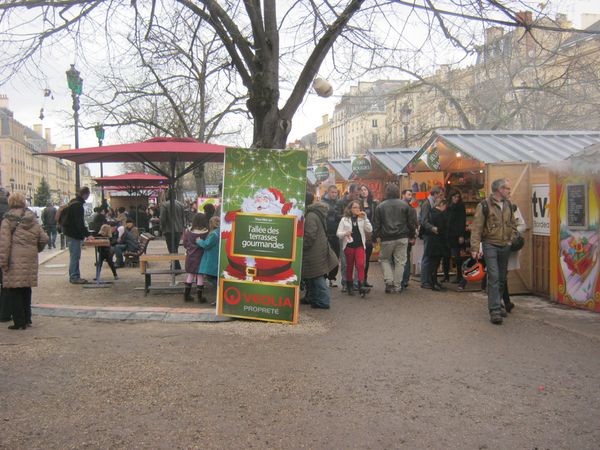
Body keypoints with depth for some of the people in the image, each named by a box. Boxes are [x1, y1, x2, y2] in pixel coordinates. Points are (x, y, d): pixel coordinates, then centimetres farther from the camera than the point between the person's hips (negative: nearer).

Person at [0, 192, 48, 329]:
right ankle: (27, 319, 23)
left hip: (14, 261, -5)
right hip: (30, 260, 5)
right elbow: (44, 239, 8)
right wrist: (36, 249, 26)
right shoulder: (33, 220, 8)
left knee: (15, 291, 1)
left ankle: (19, 322, 1)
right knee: (26, 289, 17)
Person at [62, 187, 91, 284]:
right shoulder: (77, 205, -18)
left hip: (72, 233, 10)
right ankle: (74, 277, -3)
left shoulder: (74, 202, 14)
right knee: (75, 256, -6)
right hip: (74, 234, -10)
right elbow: (79, 222, -22)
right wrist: (87, 234, -21)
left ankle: (75, 276, 18)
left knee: (75, 256, 13)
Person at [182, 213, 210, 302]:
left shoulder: (188, 231, -5)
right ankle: (200, 297, 8)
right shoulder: (206, 233, -16)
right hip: (200, 257, -4)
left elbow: (185, 244, 2)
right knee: (200, 276, 4)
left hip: (190, 256, 4)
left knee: (190, 275, 15)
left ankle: (186, 295, 19)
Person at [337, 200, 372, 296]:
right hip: (348, 246, 0)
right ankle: (349, 286, 18)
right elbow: (338, 233, 1)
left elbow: (369, 230, -2)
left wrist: (365, 218, -9)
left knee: (361, 265, -15)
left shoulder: (362, 219, 10)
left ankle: (361, 286, -21)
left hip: (360, 245, 0)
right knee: (349, 266, 6)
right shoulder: (344, 219, 5)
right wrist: (345, 233, -20)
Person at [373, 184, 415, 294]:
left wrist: (377, 236, 7)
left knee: (384, 259, 16)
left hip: (387, 238, 0)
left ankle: (389, 281, -1)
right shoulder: (404, 205, 3)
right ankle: (397, 286, 8)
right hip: (402, 238, 1)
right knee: (400, 262, 6)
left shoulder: (380, 206, 1)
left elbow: (376, 223, 1)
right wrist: (412, 236, 14)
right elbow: (410, 222, 6)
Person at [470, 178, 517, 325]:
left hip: (505, 247, 6)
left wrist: (512, 240, 8)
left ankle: (497, 304, 28)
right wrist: (475, 248, -18)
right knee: (494, 277, -13)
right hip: (490, 245, -6)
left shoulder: (508, 205, 10)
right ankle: (495, 310, -12)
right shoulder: (484, 205, -10)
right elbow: (476, 228, -12)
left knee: (502, 278, 13)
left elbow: (513, 225, 22)